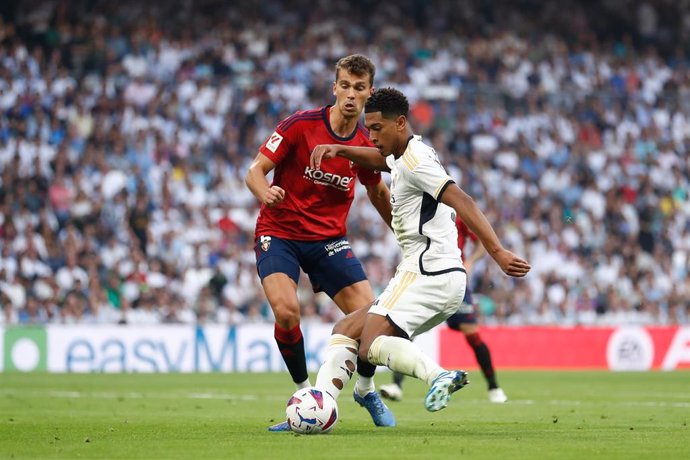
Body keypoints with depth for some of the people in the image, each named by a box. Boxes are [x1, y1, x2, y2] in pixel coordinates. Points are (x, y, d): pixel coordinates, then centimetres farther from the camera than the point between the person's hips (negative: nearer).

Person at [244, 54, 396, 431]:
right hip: (279, 233, -3)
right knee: (286, 311, -27)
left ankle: (366, 390, 20)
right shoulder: (301, 125, -13)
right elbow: (255, 171, -12)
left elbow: (378, 193, 19)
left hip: (329, 238, 3)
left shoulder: (367, 145, -1)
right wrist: (266, 194, -34)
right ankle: (304, 394, -4)